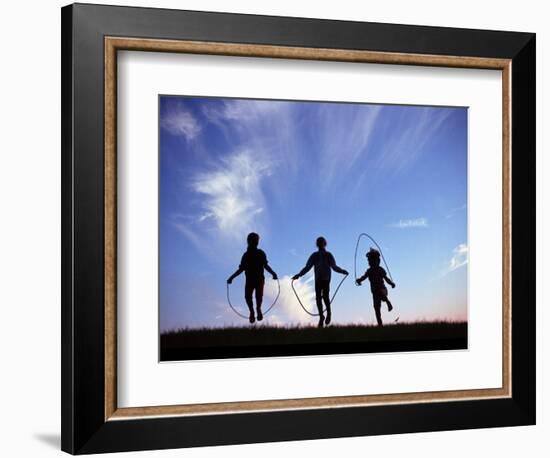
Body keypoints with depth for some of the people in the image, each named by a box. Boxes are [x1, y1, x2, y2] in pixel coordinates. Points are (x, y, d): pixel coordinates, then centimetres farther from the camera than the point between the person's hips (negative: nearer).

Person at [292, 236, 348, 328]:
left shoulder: (328, 255, 7)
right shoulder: (314, 256, 12)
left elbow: (334, 267, 7)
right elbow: (307, 268, 12)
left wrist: (342, 271, -9)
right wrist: (298, 275, 3)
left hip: (326, 279, -2)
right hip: (318, 280, 2)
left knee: (325, 296, -16)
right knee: (318, 298, -5)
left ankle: (328, 312, 5)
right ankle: (321, 316, 1)